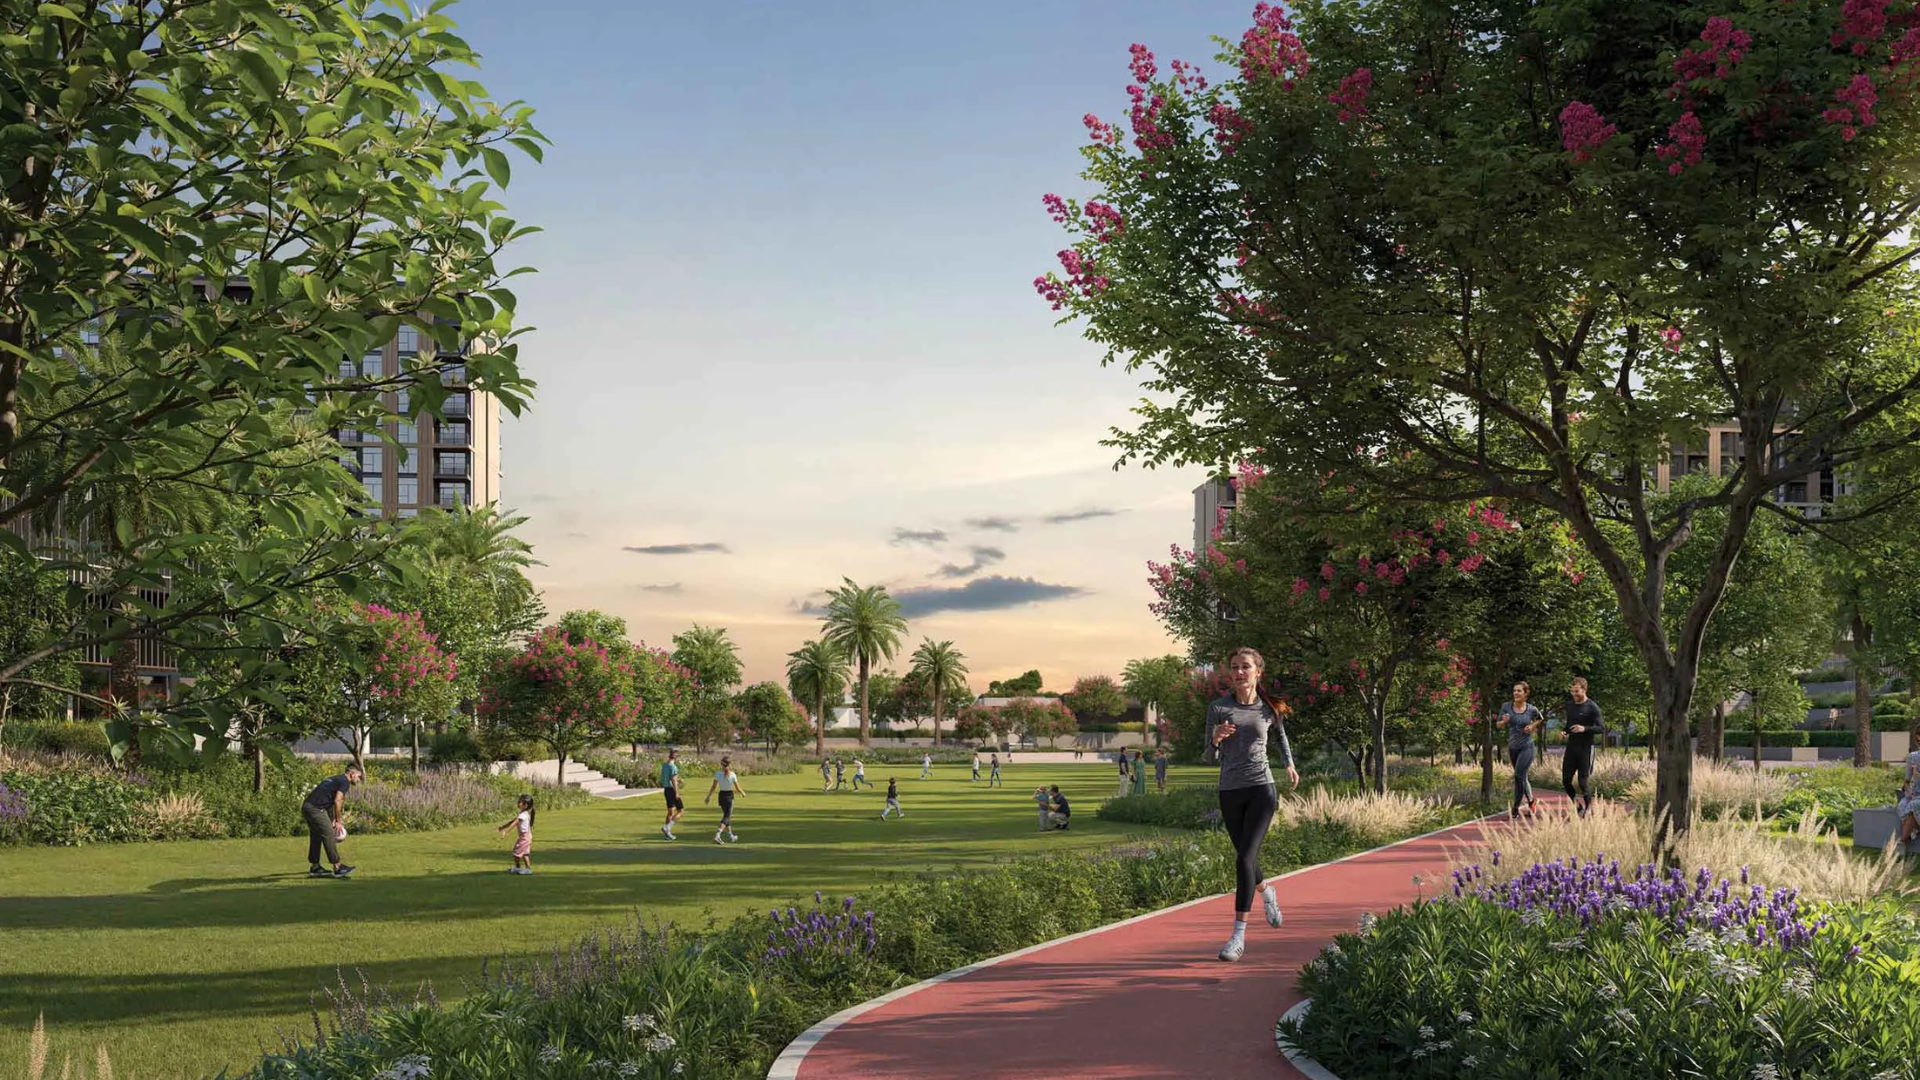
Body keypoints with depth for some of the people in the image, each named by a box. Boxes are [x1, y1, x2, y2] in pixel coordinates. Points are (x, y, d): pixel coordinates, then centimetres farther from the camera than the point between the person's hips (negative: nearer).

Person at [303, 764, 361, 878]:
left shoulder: (336, 779, 26)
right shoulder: (345, 782, -3)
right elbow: (337, 801, -12)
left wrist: (333, 821, 24)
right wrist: (338, 821, -4)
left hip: (307, 806, 10)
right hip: (316, 808, -10)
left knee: (316, 837, 18)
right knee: (328, 836, -5)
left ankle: (315, 867, 25)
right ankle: (338, 868, -3)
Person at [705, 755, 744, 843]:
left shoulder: (717, 774, -6)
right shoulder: (732, 775, -12)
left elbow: (714, 787, -5)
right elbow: (738, 789, -7)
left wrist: (708, 796, 5)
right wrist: (743, 793, 12)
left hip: (721, 795, 4)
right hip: (729, 795, -4)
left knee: (726, 815, 19)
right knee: (727, 816, 0)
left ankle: (730, 835, 29)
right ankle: (718, 832, -22)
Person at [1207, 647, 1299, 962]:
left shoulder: (1269, 709, 2)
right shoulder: (1218, 709, 0)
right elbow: (1210, 756, 3)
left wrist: (1290, 764, 23)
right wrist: (1217, 739, -17)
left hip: (1261, 788, -2)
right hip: (1230, 792, 2)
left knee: (1244, 858, -15)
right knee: (1246, 858, 15)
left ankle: (1239, 934, -11)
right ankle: (1266, 893, 50)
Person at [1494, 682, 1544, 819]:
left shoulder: (1532, 709, -8)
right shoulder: (1506, 706, -5)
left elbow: (1540, 719, 14)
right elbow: (1498, 725, 4)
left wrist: (1533, 726, -5)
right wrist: (1504, 721, -18)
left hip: (1527, 747, -4)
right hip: (1512, 747, 4)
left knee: (1518, 776, -16)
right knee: (1522, 777, 16)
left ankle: (1515, 809, -7)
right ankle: (1531, 803, 36)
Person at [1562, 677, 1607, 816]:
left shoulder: (1592, 708, -9)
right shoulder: (1569, 705, 11)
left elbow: (1602, 729, -11)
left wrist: (1585, 729, -25)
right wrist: (1564, 732, 5)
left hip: (1585, 748, -6)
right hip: (1571, 747, 6)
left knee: (1583, 781, -3)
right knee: (1566, 780, 3)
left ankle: (1588, 808, 13)